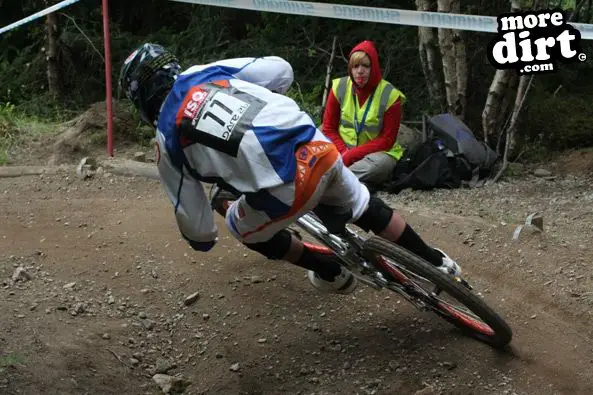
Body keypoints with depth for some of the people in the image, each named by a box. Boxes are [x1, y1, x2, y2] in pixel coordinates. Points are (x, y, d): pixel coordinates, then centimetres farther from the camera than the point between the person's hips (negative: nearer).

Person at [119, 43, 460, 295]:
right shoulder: (209, 71, 16)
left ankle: (332, 273, 37)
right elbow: (281, 70, 17)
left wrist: (200, 240, 34)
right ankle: (436, 264, 43)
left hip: (287, 189, -5)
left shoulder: (167, 139, 8)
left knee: (244, 227, 27)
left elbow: (190, 211, 11)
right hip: (320, 148, 5)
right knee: (363, 205, 32)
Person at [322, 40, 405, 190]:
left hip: (377, 153, -2)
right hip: (343, 151, 2)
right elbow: (329, 129, 4)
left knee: (380, 164, -38)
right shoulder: (339, 87, -1)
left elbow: (387, 140, -9)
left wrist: (351, 155, -20)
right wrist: (343, 153, -16)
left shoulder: (389, 95, -9)